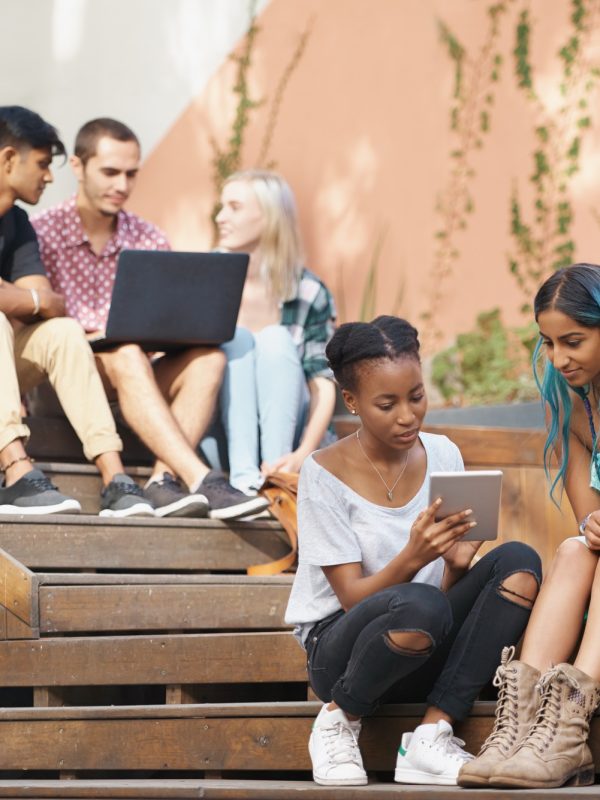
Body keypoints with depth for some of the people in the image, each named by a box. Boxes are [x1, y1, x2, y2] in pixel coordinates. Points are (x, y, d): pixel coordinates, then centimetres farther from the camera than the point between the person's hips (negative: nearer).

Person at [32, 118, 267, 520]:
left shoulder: (149, 241, 13)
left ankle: (164, 480, -37)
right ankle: (201, 480, -46)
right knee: (124, 354, -34)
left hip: (121, 387, 5)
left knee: (207, 358, -21)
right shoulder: (42, 233, -1)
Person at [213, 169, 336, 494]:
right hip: (226, 433, 1)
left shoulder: (309, 293, -5)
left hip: (285, 426, -1)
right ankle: (243, 476, -39)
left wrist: (303, 453, -28)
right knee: (237, 339, -23)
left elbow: (323, 382, -11)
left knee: (276, 339, -23)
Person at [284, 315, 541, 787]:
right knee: (418, 605, -39)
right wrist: (413, 558, -32)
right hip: (339, 649, -5)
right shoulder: (325, 474, -10)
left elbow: (449, 587, 5)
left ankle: (431, 737, -21)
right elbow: (353, 597, -13)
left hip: (426, 654, 5)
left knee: (518, 563, -22)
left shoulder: (443, 455, 3)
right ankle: (339, 721, -9)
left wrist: (457, 564, -20)